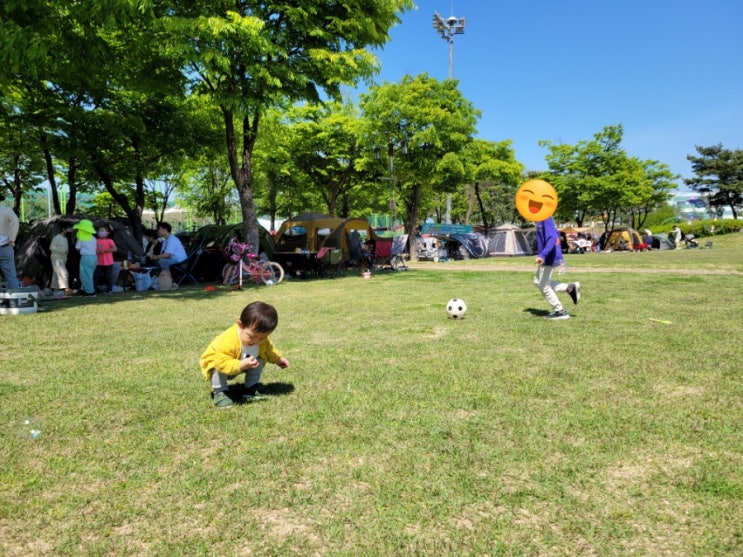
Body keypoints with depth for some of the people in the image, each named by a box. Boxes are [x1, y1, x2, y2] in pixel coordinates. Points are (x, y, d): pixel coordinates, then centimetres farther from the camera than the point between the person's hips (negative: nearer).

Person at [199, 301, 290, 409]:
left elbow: (268, 350, 3)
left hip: (238, 367, 6)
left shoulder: (262, 340, -21)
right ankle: (220, 392, -15)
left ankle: (250, 389, 0)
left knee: (258, 362, -9)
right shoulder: (228, 341, -47)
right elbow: (222, 363, -49)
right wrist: (241, 365, -58)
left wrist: (278, 359, 10)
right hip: (216, 363, -6)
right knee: (219, 369, -34)